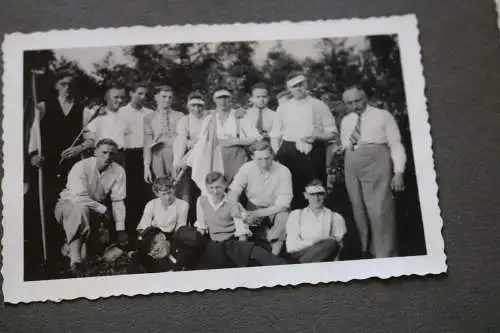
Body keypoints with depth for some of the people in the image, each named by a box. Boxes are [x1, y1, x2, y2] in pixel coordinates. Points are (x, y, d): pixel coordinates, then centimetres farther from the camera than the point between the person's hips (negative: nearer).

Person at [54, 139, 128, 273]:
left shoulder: (118, 171, -10)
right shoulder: (80, 167, -21)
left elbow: (118, 201, -10)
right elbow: (79, 197, -30)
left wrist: (120, 229, -16)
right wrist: (103, 209, -26)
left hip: (96, 209, 4)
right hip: (69, 203, -4)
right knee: (81, 209, -39)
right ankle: (74, 260, -37)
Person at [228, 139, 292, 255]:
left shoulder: (283, 171, -19)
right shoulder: (247, 168, -14)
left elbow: (283, 205, -22)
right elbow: (233, 193, -19)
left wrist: (257, 214, -31)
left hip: (275, 211, -2)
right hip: (253, 209, 2)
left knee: (284, 215, -33)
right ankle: (275, 241, -12)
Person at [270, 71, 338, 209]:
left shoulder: (319, 106, 8)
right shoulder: (283, 108, 13)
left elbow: (332, 132, 7)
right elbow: (275, 136, 12)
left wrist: (316, 136, -12)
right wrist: (277, 154, -3)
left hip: (314, 154, -1)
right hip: (289, 154, 1)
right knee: (292, 193, -1)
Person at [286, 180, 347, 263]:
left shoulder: (336, 217, 18)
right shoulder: (296, 215, 19)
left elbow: (338, 244, 5)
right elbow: (291, 246, 7)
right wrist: (314, 241, -6)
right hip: (300, 253, -1)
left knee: (332, 244, -34)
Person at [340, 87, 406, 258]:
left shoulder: (382, 116, 1)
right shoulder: (345, 121, 16)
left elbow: (396, 145, -3)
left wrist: (398, 172, -11)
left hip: (376, 164, -5)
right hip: (352, 168, 5)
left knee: (379, 210, -9)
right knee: (359, 211, 8)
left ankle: (385, 254, -1)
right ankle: (368, 251, 19)